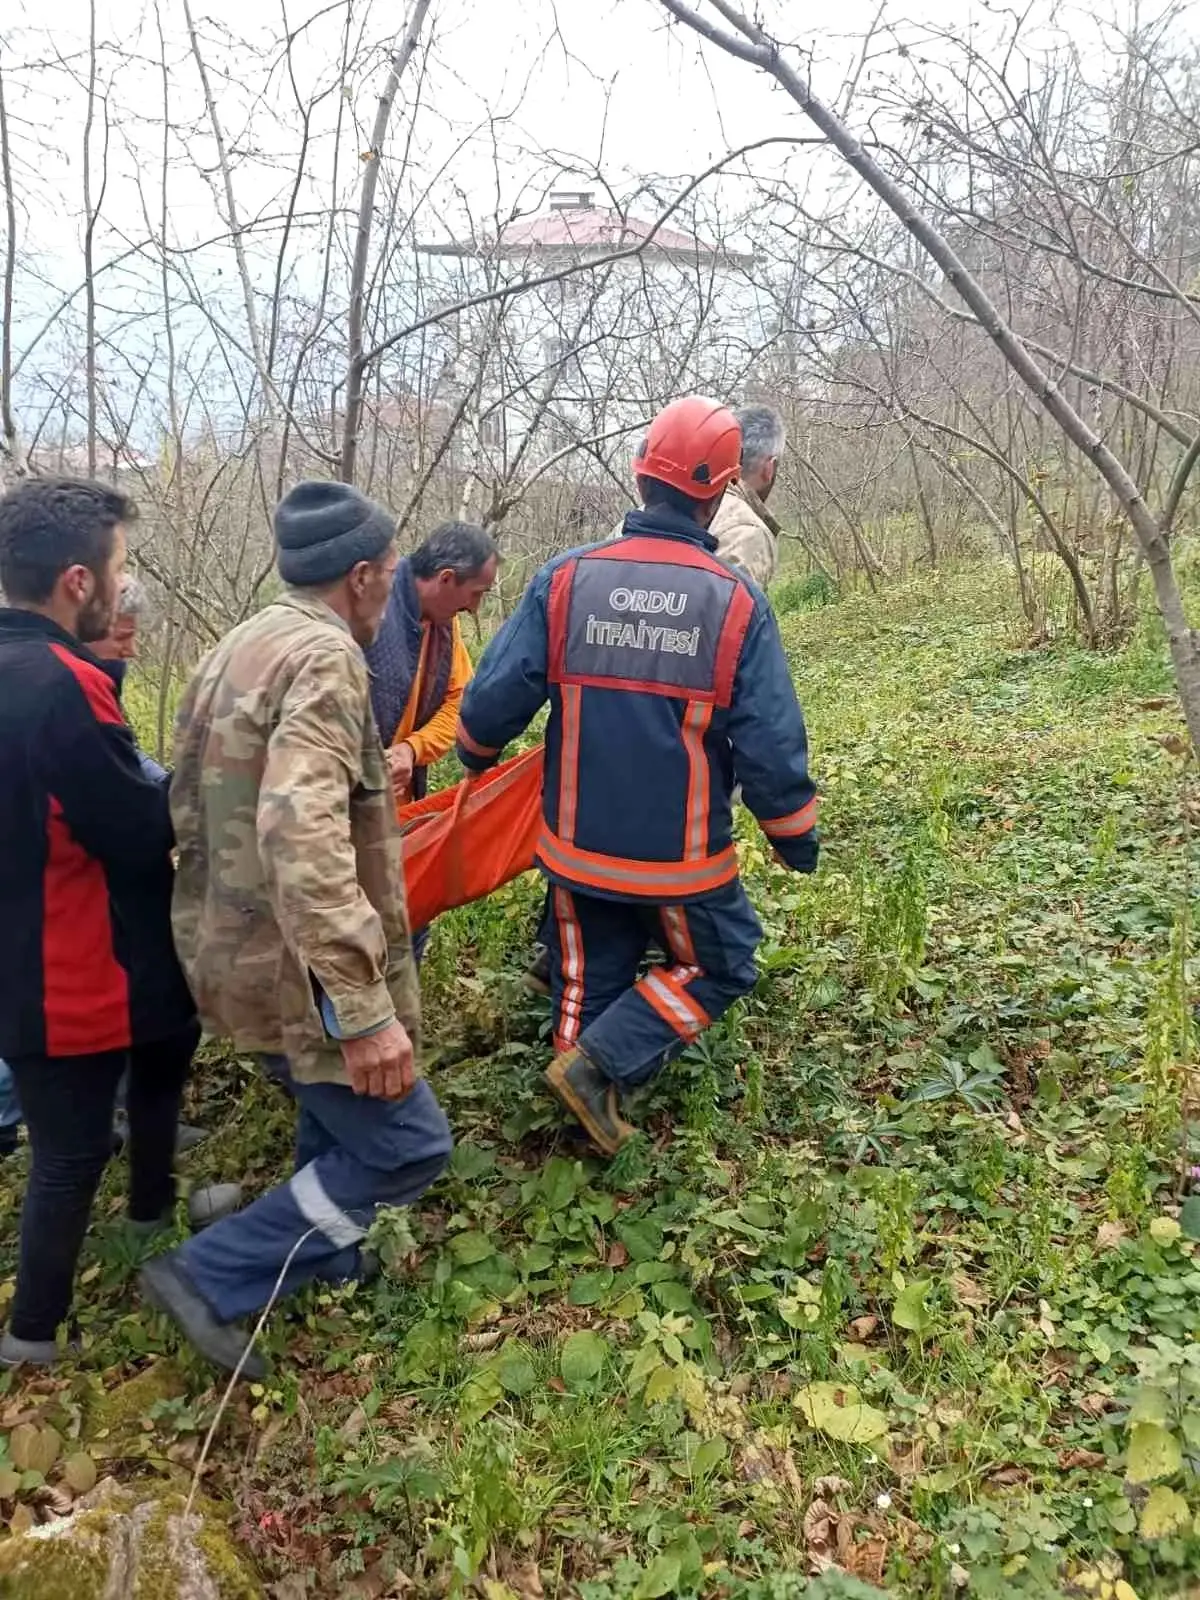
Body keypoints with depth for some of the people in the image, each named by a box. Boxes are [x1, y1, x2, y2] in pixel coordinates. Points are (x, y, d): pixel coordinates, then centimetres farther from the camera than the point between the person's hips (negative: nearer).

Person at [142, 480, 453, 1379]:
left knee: (339, 1118, 27)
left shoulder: (240, 647, 10)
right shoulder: (324, 658, -21)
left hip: (233, 948, 10)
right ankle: (215, 1279, 9)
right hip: (297, 968, -10)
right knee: (406, 1145, 3)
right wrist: (368, 1008, -33)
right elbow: (303, 842, -34)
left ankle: (327, 1258, 45)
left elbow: (194, 807, 17)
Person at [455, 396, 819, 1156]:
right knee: (719, 968, 19)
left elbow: (492, 700, -6)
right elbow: (771, 743, -12)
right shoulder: (736, 600, -13)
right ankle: (599, 1064, 4)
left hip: (580, 846, 3)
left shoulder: (565, 579, -9)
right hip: (684, 855, -3)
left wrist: (478, 757, 17)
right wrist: (796, 836, 5)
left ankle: (594, 1111, 33)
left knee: (589, 979, 22)